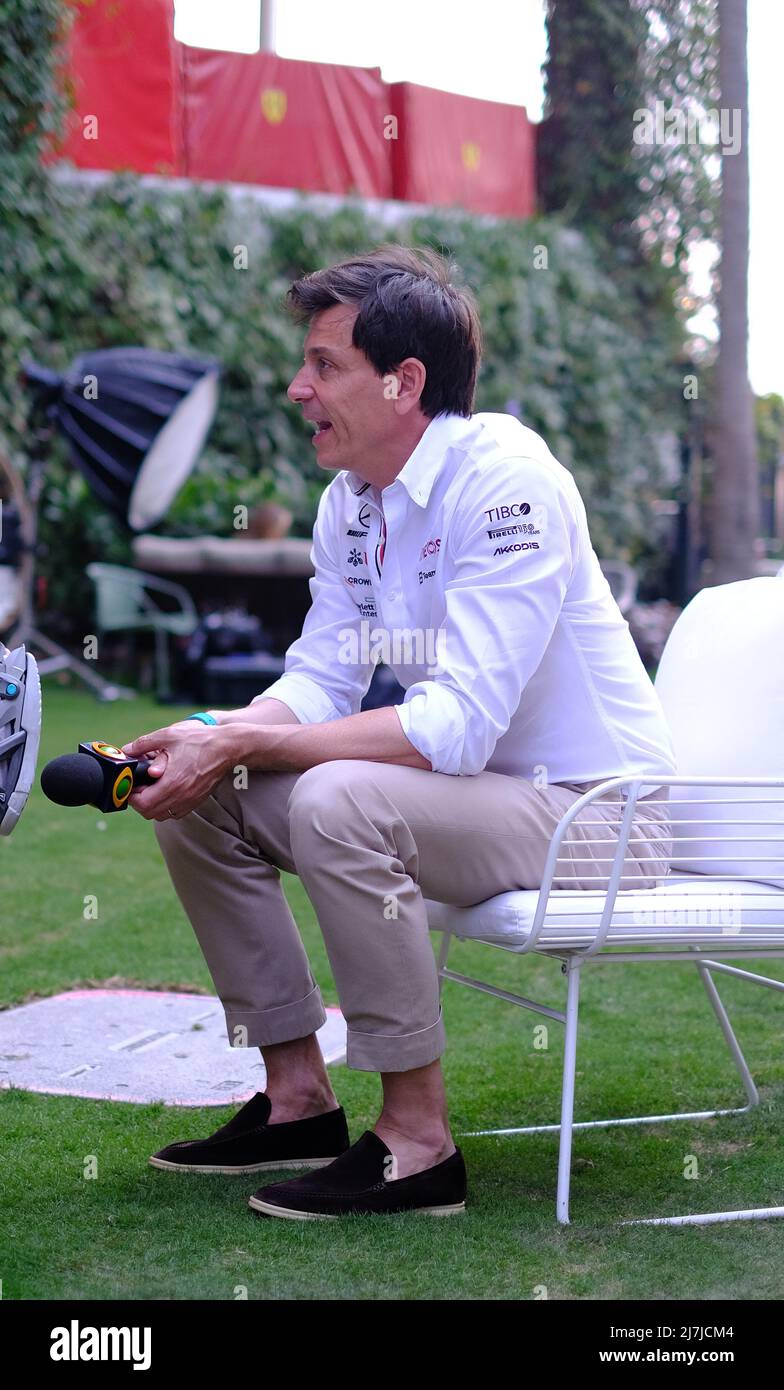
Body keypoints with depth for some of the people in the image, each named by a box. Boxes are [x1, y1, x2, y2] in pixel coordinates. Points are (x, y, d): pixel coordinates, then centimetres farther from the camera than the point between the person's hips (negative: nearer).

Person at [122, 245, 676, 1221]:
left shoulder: (506, 484, -23)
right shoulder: (349, 500, 5)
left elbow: (456, 726, -30)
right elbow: (321, 679, 5)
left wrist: (243, 744, -29)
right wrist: (208, 736, -16)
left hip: (593, 813, -9)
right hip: (476, 792, 9)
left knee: (338, 802, -33)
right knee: (197, 800, 0)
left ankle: (417, 1140, -20)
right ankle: (299, 1098, 8)